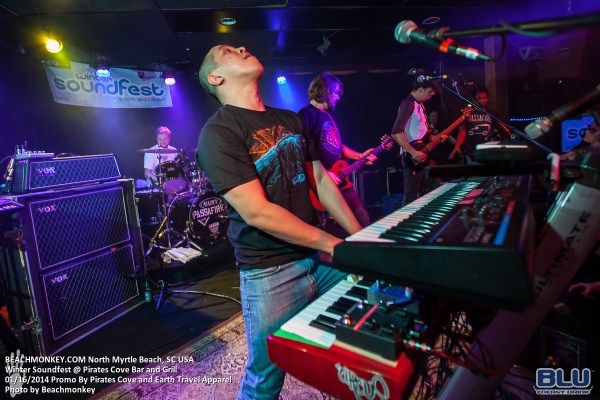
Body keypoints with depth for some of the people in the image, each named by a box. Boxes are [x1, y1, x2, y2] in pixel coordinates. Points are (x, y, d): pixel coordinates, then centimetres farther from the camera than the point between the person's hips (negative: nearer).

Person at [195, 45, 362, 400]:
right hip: (270, 272, -7)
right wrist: (334, 245, -18)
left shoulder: (290, 120, 10)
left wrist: (360, 238, 2)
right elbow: (257, 212, -21)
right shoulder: (218, 133, -14)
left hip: (320, 254, 7)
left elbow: (321, 180, 10)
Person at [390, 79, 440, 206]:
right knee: (411, 197, -3)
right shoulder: (408, 104, -15)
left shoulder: (420, 104, 16)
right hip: (412, 157, -10)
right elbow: (396, 133, -25)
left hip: (424, 155, 10)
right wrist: (413, 152, -25)